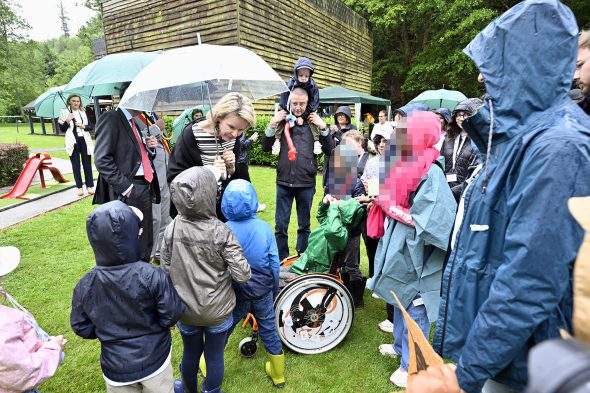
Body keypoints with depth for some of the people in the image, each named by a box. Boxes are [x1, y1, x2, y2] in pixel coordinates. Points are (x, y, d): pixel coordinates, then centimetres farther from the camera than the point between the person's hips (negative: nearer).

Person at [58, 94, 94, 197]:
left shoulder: (84, 112, 10)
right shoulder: (65, 112, 3)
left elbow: (91, 126, 9)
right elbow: (62, 129, 1)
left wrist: (84, 126, -10)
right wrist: (67, 121, -15)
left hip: (85, 140, 2)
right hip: (73, 142, -1)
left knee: (87, 164, 3)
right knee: (76, 165, 3)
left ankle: (90, 186, 8)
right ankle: (79, 187, 8)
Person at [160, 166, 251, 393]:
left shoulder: (171, 230, -16)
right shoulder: (221, 232, -23)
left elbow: (166, 270, -7)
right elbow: (242, 275, -23)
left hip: (185, 309, 3)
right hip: (217, 310, -3)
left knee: (191, 353, 28)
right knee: (215, 356, 21)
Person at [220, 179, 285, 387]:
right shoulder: (264, 228, -13)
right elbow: (274, 263, -7)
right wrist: (274, 291, 8)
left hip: (236, 292, -1)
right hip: (263, 290, 2)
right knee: (269, 330, 18)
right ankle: (278, 375, 37)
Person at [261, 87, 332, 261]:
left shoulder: (314, 122, 1)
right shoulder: (282, 121, 3)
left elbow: (328, 149, -1)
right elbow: (266, 148, 3)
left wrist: (323, 127, -11)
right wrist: (272, 124, -8)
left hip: (306, 183, 0)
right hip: (284, 182, 1)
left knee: (304, 225, 14)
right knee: (281, 225, 7)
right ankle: (281, 260, 24)